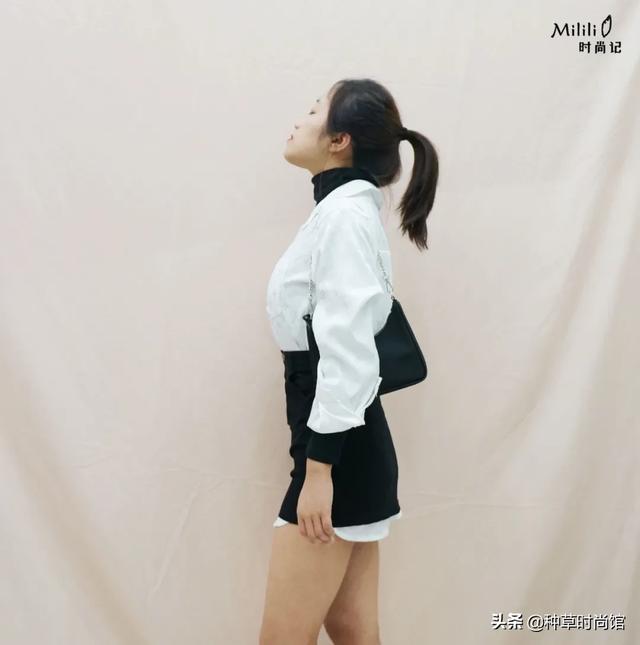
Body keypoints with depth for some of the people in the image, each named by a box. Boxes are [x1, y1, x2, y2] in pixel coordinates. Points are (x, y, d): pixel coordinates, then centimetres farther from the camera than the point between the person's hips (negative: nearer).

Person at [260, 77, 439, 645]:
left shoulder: (344, 211, -14)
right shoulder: (344, 210, 17)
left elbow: (348, 351, -21)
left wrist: (319, 469, -21)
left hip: (340, 449, -10)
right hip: (343, 444, 10)